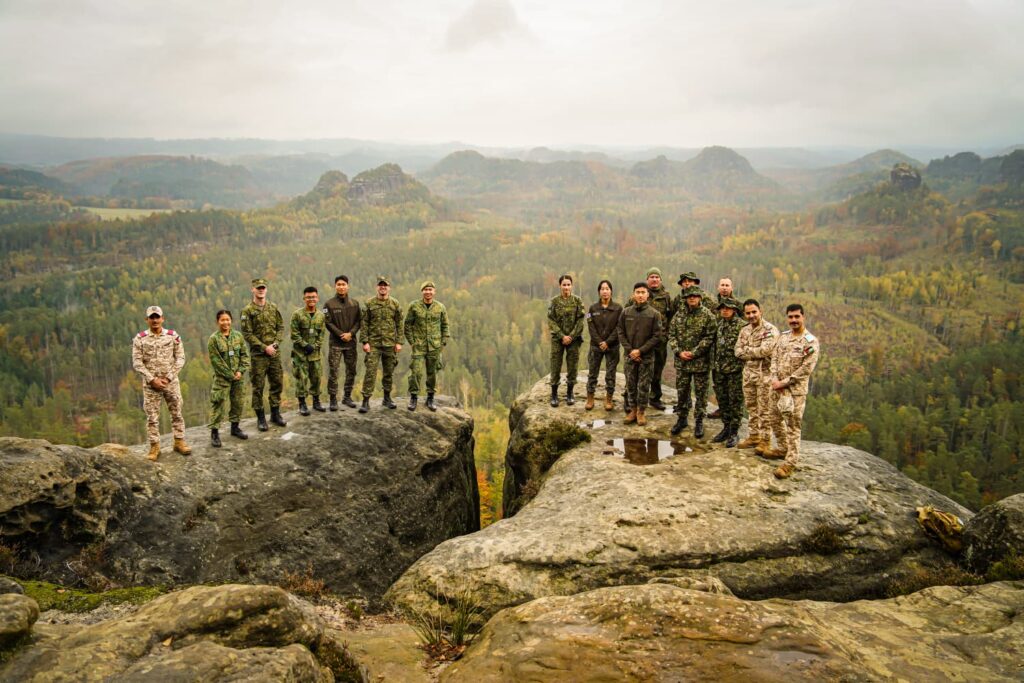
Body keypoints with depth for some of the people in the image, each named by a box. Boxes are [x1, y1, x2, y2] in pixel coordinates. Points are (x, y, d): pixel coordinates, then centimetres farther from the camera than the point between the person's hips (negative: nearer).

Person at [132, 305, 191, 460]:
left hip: (171, 382, 1)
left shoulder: (173, 336, -1)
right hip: (150, 383, -1)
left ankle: (179, 441, 19)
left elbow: (180, 358, -1)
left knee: (176, 413, 7)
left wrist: (168, 378, -10)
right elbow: (137, 363, -5)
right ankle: (154, 446, 11)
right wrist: (152, 379, -12)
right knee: (152, 416, 3)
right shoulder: (140, 339, -4)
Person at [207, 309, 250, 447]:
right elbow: (216, 361, -11)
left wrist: (241, 371, -9)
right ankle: (214, 432, 1)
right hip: (222, 378, -4)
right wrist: (230, 375, -13)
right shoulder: (214, 339, -9)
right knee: (218, 405, -5)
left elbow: (245, 354, 4)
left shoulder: (238, 336, 3)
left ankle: (235, 427, 28)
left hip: (238, 377, 4)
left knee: (238, 403, 13)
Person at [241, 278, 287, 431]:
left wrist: (275, 343, -8)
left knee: (277, 384, 10)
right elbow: (247, 333, -10)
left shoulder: (273, 307, 7)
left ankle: (275, 414, 23)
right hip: (258, 355, -4)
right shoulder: (247, 310, -6)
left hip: (275, 353, 4)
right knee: (258, 387, 2)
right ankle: (260, 418, 11)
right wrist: (264, 347, -15)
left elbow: (281, 327, 8)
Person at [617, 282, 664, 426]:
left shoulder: (654, 314, -4)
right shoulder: (626, 312, 3)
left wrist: (640, 350, -13)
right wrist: (629, 350, -8)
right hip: (630, 355, 2)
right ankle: (633, 410, 21)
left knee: (644, 386, 3)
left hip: (647, 356, -2)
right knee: (630, 385, 9)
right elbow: (621, 333, 4)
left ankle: (641, 412, 15)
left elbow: (657, 336, -7)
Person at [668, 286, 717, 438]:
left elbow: (709, 338, -12)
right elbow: (671, 335, 6)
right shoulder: (679, 315, 7)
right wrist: (679, 352, -9)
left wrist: (694, 353, -17)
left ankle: (699, 421, 16)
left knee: (700, 393, 5)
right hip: (681, 361, 4)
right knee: (681, 391, 12)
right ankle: (682, 418, 26)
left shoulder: (708, 316, -7)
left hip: (700, 361, -4)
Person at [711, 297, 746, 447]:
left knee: (735, 402, 1)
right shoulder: (719, 325, 11)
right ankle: (726, 428, 26)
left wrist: (743, 367, -14)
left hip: (735, 370, -7)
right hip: (720, 370, 7)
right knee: (722, 400, 13)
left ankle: (734, 433, 9)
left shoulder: (742, 326, -11)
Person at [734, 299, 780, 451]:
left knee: (764, 409, 0)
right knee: (751, 408, 15)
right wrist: (755, 353, -12)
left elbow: (765, 350, -23)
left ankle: (765, 440, 9)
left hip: (764, 374, -7)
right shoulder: (744, 331, 11)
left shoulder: (770, 329, -10)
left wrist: (747, 350, -9)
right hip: (748, 374, 7)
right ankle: (754, 436, 27)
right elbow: (738, 352, 2)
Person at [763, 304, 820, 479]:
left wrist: (784, 382, -16)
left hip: (796, 390, -7)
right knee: (775, 420, 18)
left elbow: (806, 369, -15)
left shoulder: (811, 341, -11)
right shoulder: (783, 336, 9)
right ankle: (783, 449, 37)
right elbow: (774, 358, 8)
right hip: (778, 387, 7)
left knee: (793, 426, -4)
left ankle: (790, 462, 1)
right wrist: (775, 379, -7)